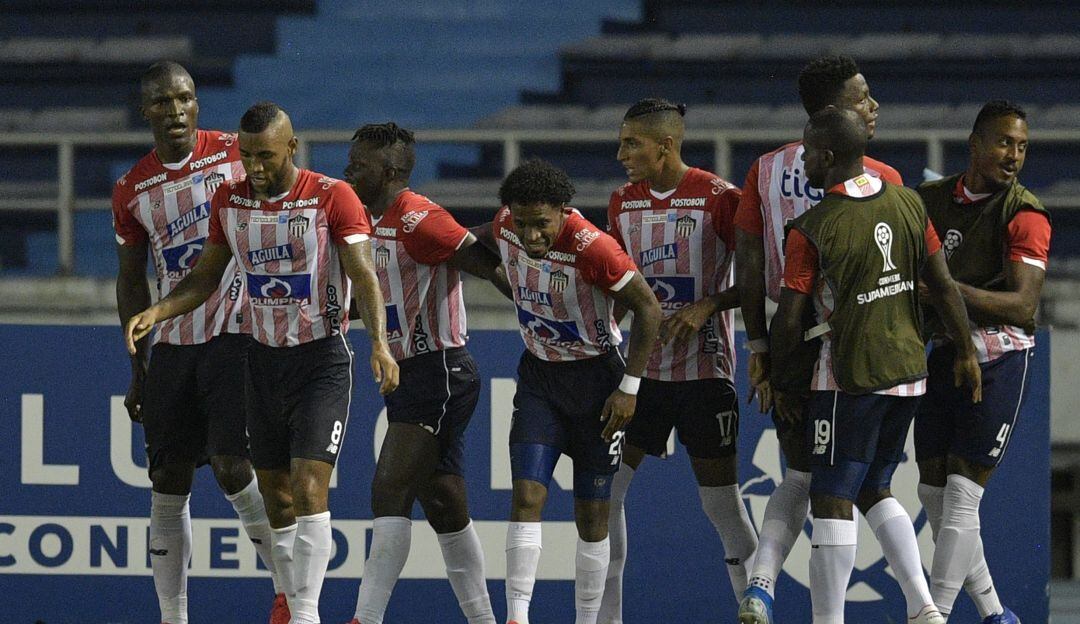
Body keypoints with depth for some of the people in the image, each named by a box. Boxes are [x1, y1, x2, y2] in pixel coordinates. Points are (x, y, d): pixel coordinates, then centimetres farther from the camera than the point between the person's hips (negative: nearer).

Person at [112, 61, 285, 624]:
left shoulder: (237, 156, -3)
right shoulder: (132, 190, 7)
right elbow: (131, 282, 15)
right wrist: (137, 368, 13)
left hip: (236, 335, -4)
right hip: (172, 345, 4)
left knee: (232, 467, -15)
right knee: (168, 484, 3)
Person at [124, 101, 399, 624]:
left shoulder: (332, 197, -12)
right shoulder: (229, 202, 3)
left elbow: (363, 273, -17)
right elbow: (205, 277, 13)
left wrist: (379, 342, -32)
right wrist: (156, 312, -5)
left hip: (322, 360, -5)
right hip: (264, 360, 5)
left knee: (309, 488, -16)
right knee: (276, 499, 8)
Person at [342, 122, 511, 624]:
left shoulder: (418, 220, -16)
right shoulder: (372, 221, 13)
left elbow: (486, 264, -18)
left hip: (438, 371, -10)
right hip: (408, 375, 10)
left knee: (390, 492, -16)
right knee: (444, 505, 12)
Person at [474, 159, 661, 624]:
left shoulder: (592, 249, -26)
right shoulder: (506, 227, -10)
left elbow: (648, 309, -18)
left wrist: (629, 388, -16)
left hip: (595, 376, -4)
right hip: (538, 375, 4)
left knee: (592, 512, 2)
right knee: (526, 497, -12)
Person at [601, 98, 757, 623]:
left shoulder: (719, 198, -10)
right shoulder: (623, 202, 8)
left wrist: (707, 306, -19)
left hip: (705, 368, -5)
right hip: (642, 367, 5)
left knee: (721, 501, -2)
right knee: (603, 488, -1)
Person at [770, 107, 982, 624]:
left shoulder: (810, 230, -14)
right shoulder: (908, 204, 2)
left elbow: (789, 320, -11)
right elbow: (943, 286, 6)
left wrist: (781, 381, 4)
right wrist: (965, 354, 17)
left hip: (849, 378, -6)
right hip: (909, 372, 6)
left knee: (832, 500, 1)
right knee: (873, 490, 19)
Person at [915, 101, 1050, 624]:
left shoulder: (1025, 215, -12)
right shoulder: (930, 200, 6)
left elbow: (1022, 306, -22)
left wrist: (950, 290, -32)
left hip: (997, 359, -7)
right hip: (942, 354, 7)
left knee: (960, 498, -10)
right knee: (933, 493, 8)